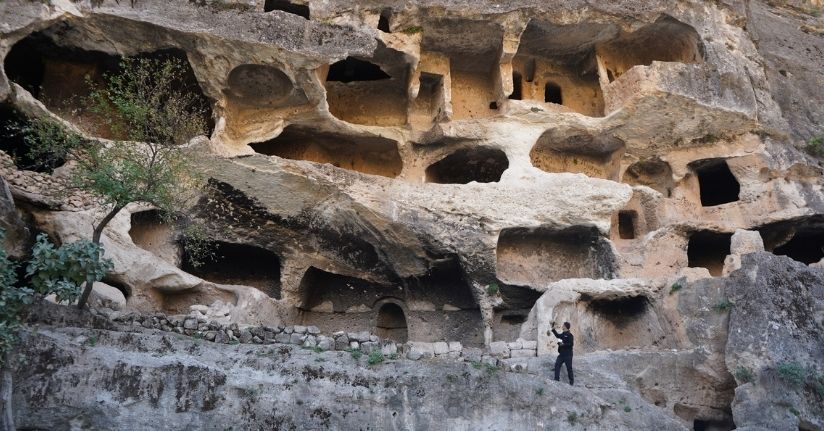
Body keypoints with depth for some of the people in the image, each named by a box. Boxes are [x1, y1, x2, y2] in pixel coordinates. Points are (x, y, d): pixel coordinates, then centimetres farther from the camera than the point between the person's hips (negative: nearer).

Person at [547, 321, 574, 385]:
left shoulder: (569, 335, -13)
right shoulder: (563, 334, 12)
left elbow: (571, 344, -20)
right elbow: (557, 335, 30)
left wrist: (563, 344, -22)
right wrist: (553, 328, 28)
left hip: (568, 354, -8)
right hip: (561, 354, 8)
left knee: (569, 367, -1)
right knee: (557, 365, 2)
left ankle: (571, 380, 11)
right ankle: (556, 378, 5)